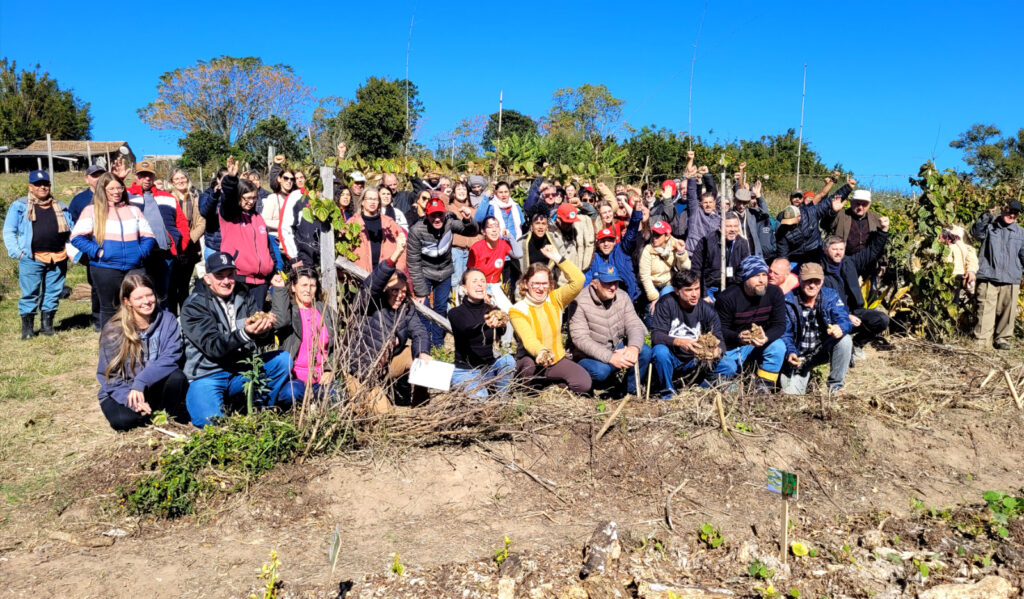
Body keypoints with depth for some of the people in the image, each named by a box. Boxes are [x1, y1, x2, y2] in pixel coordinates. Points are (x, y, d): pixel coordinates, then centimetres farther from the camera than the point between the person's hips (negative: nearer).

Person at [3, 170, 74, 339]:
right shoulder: (19, 206, 6)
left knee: (53, 293, 7)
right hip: (31, 259, -3)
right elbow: (9, 231, 5)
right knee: (30, 294, -1)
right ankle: (27, 327, 9)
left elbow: (71, 230, 20)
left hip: (58, 258, 3)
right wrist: (16, 252, -5)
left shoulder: (60, 207, 16)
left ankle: (47, 323, 20)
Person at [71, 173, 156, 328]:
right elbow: (76, 237, -1)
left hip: (134, 268, 3)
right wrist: (97, 252, -12)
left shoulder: (134, 210, 16)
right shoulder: (92, 211, 6)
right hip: (105, 269, -3)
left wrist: (142, 253, -1)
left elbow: (148, 237, 15)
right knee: (109, 309, 4)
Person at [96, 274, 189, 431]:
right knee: (122, 420, -33)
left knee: (177, 376, -31)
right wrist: (130, 399, -26)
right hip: (121, 391, -1)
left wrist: (140, 383, -31)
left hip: (155, 388, 1)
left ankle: (167, 415, -4)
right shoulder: (113, 330, -10)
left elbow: (171, 358, -17)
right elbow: (109, 376, -8)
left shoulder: (167, 320, -6)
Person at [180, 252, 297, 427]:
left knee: (283, 359, -14)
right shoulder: (194, 306, -9)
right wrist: (245, 333, -39)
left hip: (242, 370, 5)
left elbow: (264, 341, -2)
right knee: (211, 421, -28)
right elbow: (213, 347, -22)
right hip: (208, 375, -4)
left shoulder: (244, 299, 6)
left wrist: (265, 329, -27)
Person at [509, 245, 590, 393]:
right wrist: (541, 352, -49)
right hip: (531, 360, -3)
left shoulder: (555, 300, 1)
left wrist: (558, 258, -16)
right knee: (531, 365, -40)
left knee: (584, 383, -22)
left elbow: (578, 281, -12)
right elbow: (528, 338, -28)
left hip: (557, 359, 3)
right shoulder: (517, 310, -11)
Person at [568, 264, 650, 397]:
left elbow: (634, 325, -8)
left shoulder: (622, 297, -2)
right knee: (601, 370, -37)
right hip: (589, 356, -5)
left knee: (645, 351, -19)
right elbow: (580, 339, -25)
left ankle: (629, 390, 0)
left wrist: (634, 347, -33)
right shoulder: (580, 303, -19)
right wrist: (610, 357, -35)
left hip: (617, 349, 5)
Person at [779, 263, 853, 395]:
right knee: (791, 392, -18)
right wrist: (790, 353, -33)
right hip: (799, 355, -2)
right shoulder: (788, 301, -13)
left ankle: (835, 386, -13)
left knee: (845, 340, -29)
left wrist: (840, 328, -45)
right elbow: (784, 333, -14)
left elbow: (844, 320, -19)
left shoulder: (831, 296, -7)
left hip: (824, 349, 2)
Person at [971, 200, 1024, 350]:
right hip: (988, 276, -3)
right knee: (986, 310, -7)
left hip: (1011, 280, 4)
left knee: (1007, 310, 5)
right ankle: (981, 340, -4)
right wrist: (987, 216, -26)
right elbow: (976, 231, -14)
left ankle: (1002, 339, 16)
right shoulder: (990, 226, 7)